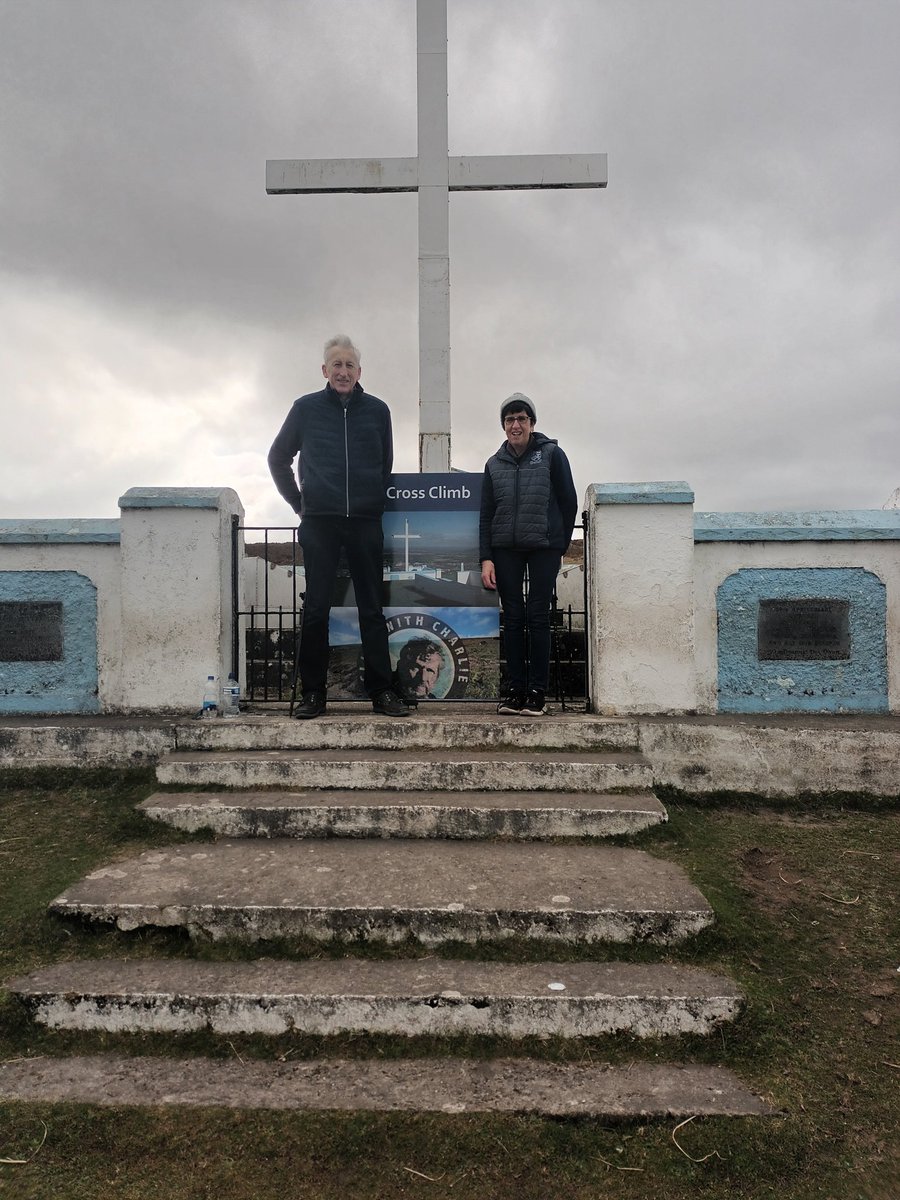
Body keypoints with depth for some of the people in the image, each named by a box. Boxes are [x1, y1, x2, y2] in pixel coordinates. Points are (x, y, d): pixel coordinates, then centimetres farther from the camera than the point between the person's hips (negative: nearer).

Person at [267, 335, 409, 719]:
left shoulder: (377, 410, 8)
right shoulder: (306, 408, 6)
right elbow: (278, 459, 15)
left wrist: (375, 502, 12)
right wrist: (299, 503, 10)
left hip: (366, 523, 1)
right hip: (319, 524, -1)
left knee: (372, 608, 3)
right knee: (316, 608, 1)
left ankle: (381, 690, 8)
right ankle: (312, 691, 8)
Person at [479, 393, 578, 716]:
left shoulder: (552, 454, 3)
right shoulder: (494, 464, 12)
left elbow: (569, 502, 4)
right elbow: (486, 515, 11)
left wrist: (560, 545, 2)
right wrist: (486, 558, 2)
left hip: (543, 548, -3)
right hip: (506, 549, 3)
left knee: (538, 617, -2)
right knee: (513, 618, 4)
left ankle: (537, 691, 3)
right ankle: (514, 689, 9)